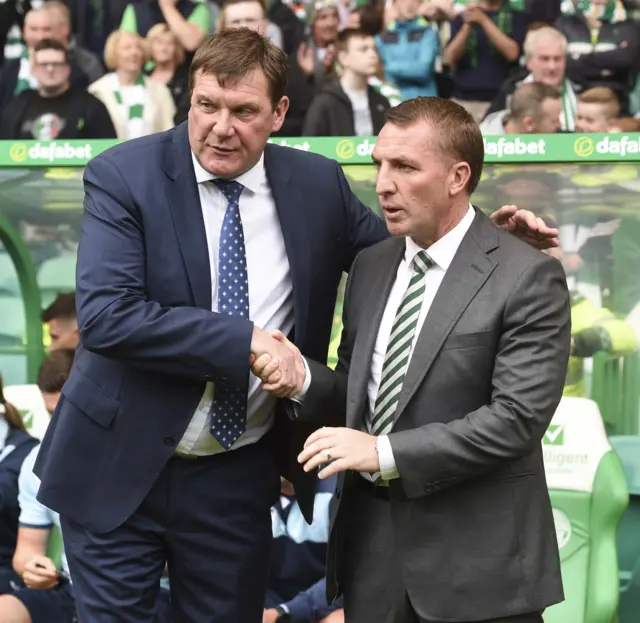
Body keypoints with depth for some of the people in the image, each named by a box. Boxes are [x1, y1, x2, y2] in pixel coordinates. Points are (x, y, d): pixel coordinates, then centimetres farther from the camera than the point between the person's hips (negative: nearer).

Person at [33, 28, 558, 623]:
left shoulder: (317, 184, 1)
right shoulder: (123, 176, -10)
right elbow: (105, 315, -21)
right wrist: (245, 340, -24)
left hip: (238, 478, 3)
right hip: (120, 465, -3)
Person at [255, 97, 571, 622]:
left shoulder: (528, 278, -10)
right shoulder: (370, 268, 11)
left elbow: (518, 417, -17)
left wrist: (386, 453, -21)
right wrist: (303, 379, -6)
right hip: (372, 545, 5)